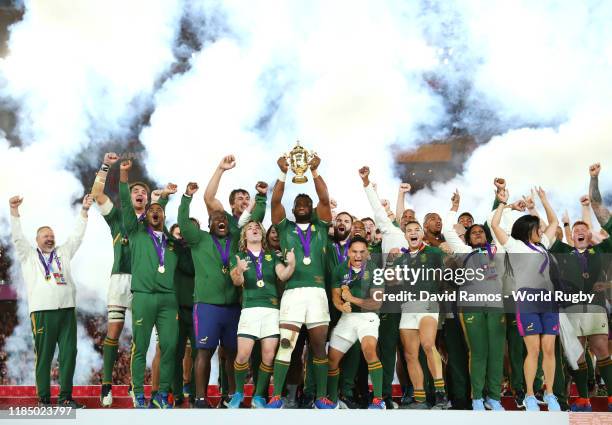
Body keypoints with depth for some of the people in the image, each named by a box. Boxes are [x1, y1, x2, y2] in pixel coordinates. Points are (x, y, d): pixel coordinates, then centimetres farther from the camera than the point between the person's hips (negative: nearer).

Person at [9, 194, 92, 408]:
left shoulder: (63, 252, 22)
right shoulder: (28, 255, 15)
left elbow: (76, 236, 19)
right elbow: (17, 237, 4)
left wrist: (84, 211, 12)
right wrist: (14, 210, -6)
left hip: (67, 310, 3)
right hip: (42, 312, -3)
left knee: (69, 354, 0)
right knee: (43, 356, -2)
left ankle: (65, 398, 7)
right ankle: (43, 399, 4)